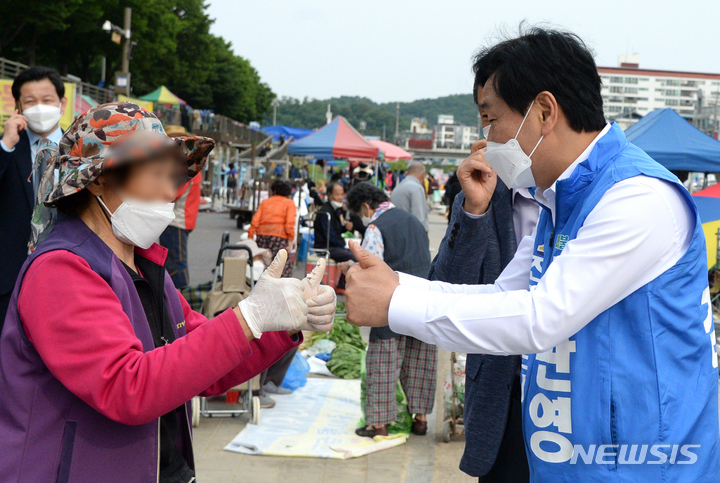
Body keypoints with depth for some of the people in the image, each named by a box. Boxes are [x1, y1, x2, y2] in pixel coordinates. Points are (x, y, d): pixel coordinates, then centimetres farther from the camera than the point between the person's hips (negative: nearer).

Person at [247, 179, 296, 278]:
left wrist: (250, 237, 12)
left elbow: (255, 221, 13)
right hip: (278, 234, -4)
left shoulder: (265, 202, 23)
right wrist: (290, 239, -3)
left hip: (261, 233, 4)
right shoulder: (289, 203, 13)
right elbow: (290, 223, -3)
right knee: (284, 265, -6)